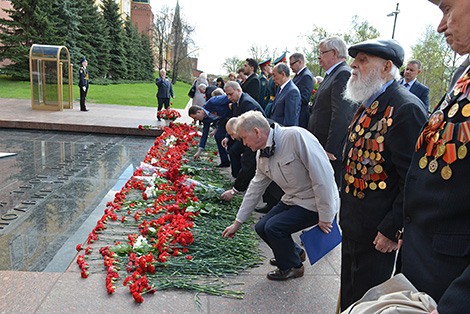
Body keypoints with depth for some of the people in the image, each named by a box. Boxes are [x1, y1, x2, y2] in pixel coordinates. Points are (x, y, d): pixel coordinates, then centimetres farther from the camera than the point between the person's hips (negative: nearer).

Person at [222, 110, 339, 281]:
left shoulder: (295, 136, -26)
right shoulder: (262, 155, 1)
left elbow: (323, 175, -27)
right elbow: (255, 188, 12)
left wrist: (324, 217, -22)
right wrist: (238, 222, 16)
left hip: (314, 203, -8)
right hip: (293, 200, 8)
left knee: (273, 227, -17)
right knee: (262, 227, 3)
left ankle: (292, 267, 11)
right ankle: (295, 253, 31)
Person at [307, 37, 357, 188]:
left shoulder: (344, 74, -15)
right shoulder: (332, 74, 18)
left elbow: (341, 116, -23)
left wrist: (330, 150, -24)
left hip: (334, 152, -10)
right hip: (321, 147, 10)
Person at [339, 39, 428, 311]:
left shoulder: (406, 108, -21)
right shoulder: (368, 105, 9)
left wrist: (393, 229, -20)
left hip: (376, 232, -9)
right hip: (353, 225, 9)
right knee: (349, 296, 25)